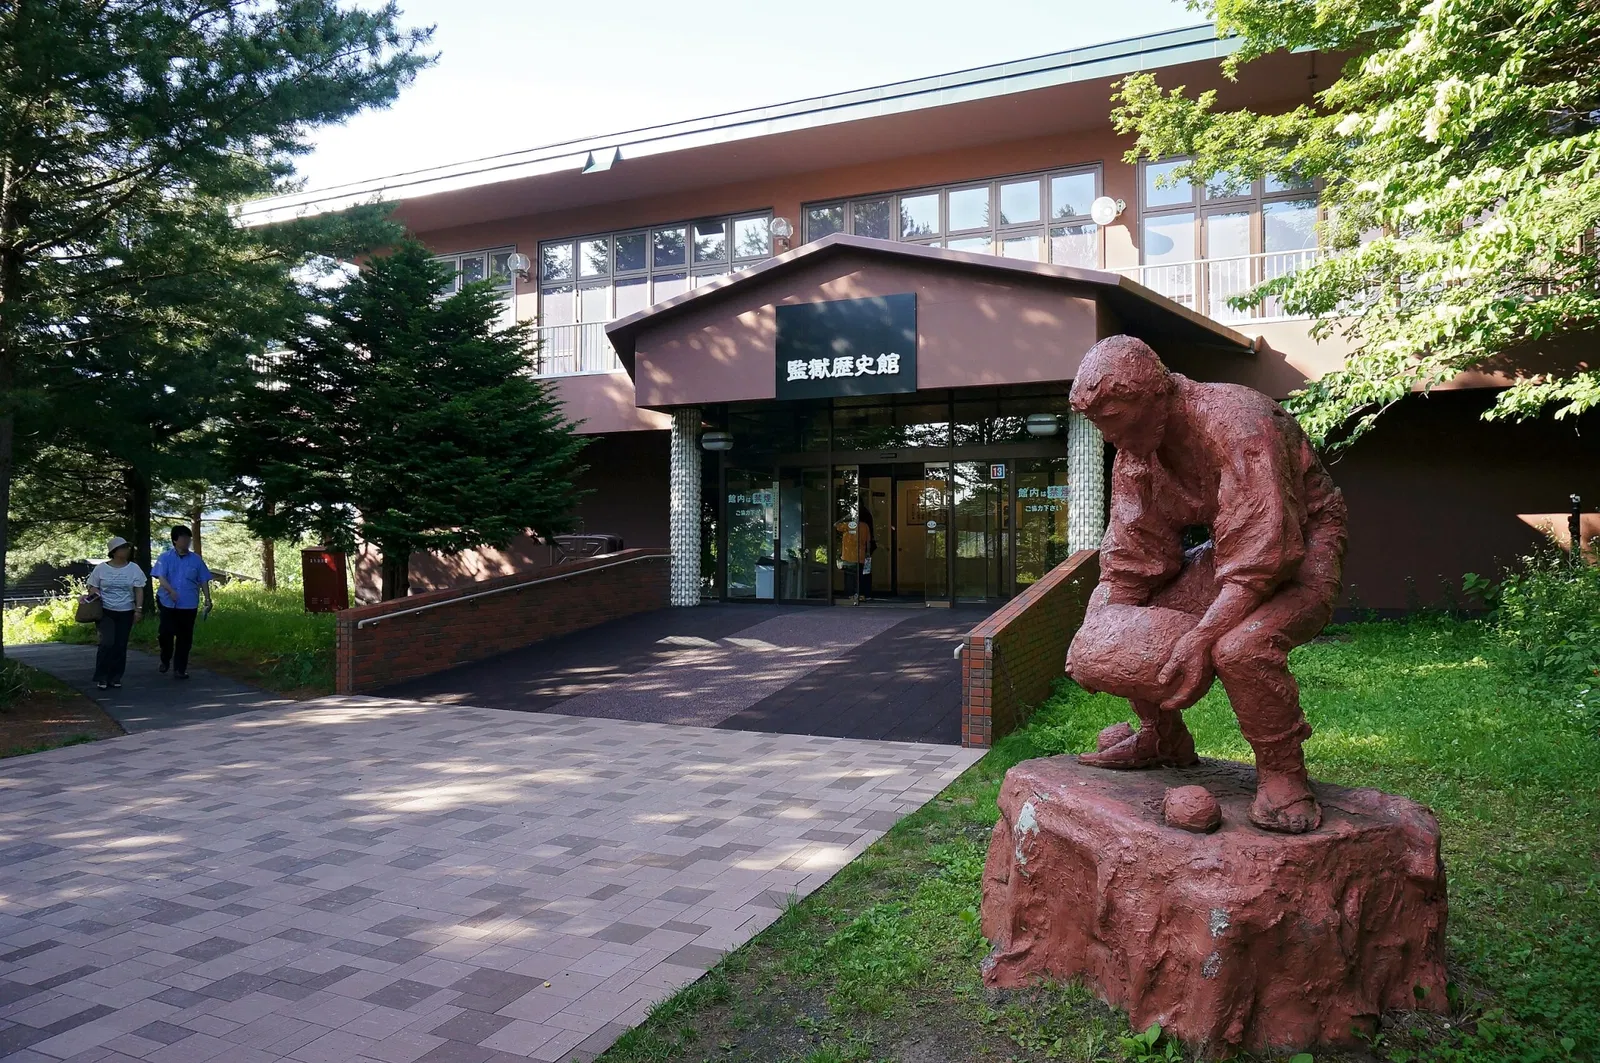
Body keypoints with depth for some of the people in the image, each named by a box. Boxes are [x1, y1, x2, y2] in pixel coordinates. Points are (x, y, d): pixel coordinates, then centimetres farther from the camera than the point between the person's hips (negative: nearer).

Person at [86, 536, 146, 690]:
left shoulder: (134, 569, 4)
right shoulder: (101, 568, 0)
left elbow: (139, 590, 4)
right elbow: (93, 588, 4)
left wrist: (138, 609, -4)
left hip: (126, 613, 2)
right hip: (105, 611, -2)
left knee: (120, 646, 3)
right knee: (107, 642, -14)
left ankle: (115, 677, 13)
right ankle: (101, 677, -2)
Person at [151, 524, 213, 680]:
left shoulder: (196, 559, 6)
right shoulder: (165, 557, 0)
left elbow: (203, 581, 9)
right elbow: (161, 577, -10)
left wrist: (208, 599, 3)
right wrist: (171, 591, -28)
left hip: (189, 605, 2)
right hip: (168, 603, -2)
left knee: (185, 637, 4)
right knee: (166, 634, 1)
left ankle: (180, 668, 14)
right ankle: (165, 660, 29)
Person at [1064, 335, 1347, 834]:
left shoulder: (1234, 423, -29)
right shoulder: (1134, 450, -4)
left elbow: (1259, 558, -34)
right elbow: (1130, 560, -2)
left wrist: (1199, 638, -38)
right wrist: (1093, 638, -12)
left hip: (1298, 549, -7)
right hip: (1230, 550, 8)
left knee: (1242, 646, -36)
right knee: (1111, 635, -4)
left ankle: (1282, 772, -11)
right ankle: (1162, 738, 19)